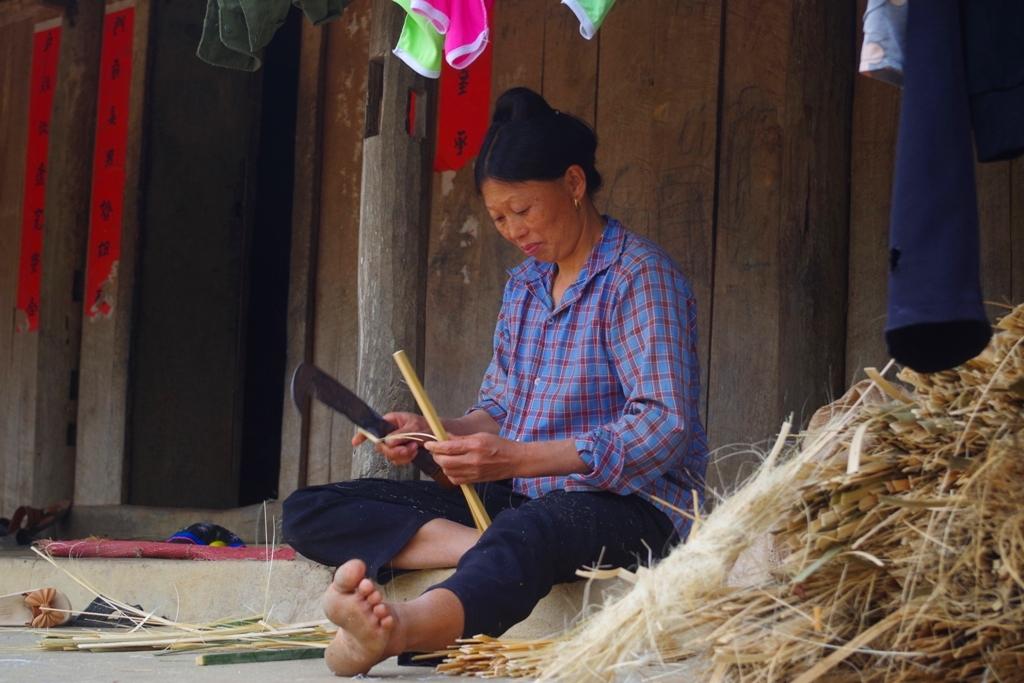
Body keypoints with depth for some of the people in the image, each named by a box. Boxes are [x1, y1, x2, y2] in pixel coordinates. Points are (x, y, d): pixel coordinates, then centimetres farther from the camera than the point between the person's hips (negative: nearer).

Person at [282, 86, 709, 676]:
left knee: (528, 530, -45)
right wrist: (435, 433, -4)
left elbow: (666, 428, -19)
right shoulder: (525, 284, 17)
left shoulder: (641, 278, -8)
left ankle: (388, 634, -73)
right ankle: (476, 544, -30)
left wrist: (518, 459, -28)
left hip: (630, 502, -8)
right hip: (520, 497, 8)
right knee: (309, 511, -6)